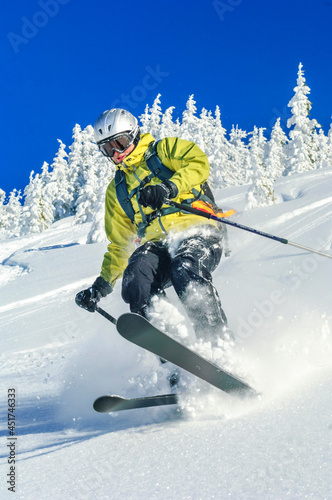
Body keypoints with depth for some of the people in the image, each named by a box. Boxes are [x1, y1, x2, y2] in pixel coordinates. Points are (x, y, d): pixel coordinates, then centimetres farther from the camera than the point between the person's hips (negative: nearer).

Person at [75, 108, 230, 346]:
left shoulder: (164, 150, 15)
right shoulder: (117, 190, 28)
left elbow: (199, 163, -5)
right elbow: (119, 245, 29)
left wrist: (168, 187, -21)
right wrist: (102, 285, 18)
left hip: (197, 231, -4)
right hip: (158, 244, 4)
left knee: (185, 271, -35)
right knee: (136, 269, -29)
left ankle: (220, 344, -30)